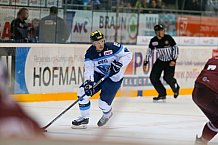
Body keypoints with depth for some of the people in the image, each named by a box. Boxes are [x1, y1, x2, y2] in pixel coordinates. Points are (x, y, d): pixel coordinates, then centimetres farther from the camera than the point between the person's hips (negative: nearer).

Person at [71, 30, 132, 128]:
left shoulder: (112, 47, -21)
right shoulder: (90, 53, -9)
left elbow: (128, 54, -13)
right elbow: (88, 68, -14)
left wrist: (119, 64, -27)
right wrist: (89, 81, -30)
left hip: (114, 78, -4)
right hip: (98, 75, 4)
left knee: (103, 103, -13)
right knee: (83, 91, -13)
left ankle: (107, 113, 27)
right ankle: (84, 118, 3)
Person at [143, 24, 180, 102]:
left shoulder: (168, 38, -16)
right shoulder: (153, 41, -7)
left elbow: (175, 48, -10)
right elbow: (149, 51, 5)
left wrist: (174, 60, -18)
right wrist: (145, 63, 1)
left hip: (170, 61, -4)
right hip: (160, 61, 4)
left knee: (168, 77, -20)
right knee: (153, 77, -6)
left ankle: (176, 88, 14)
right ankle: (162, 94, 10)